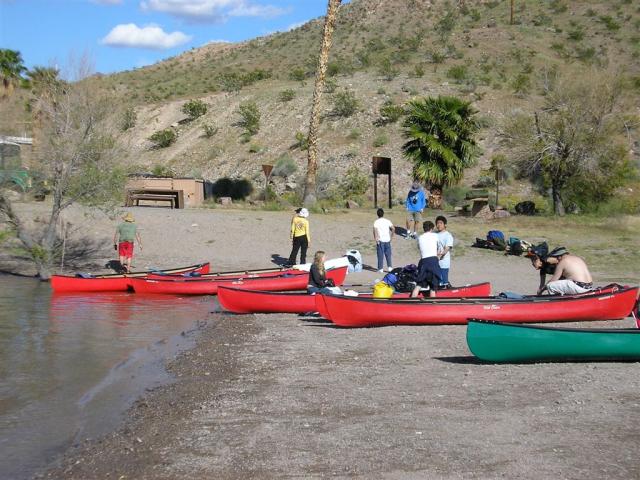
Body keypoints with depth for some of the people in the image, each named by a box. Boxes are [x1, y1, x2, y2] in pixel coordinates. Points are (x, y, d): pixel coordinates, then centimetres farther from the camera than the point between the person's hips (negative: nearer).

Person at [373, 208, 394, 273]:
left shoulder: (376, 222, -3)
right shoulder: (387, 221, 6)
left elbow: (375, 230, -17)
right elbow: (393, 228, -3)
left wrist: (376, 239, -14)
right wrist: (391, 236, 6)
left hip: (380, 240, -2)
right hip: (387, 240, 2)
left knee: (380, 255, 2)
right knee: (388, 254, 11)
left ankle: (380, 268, 4)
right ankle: (389, 267, 9)